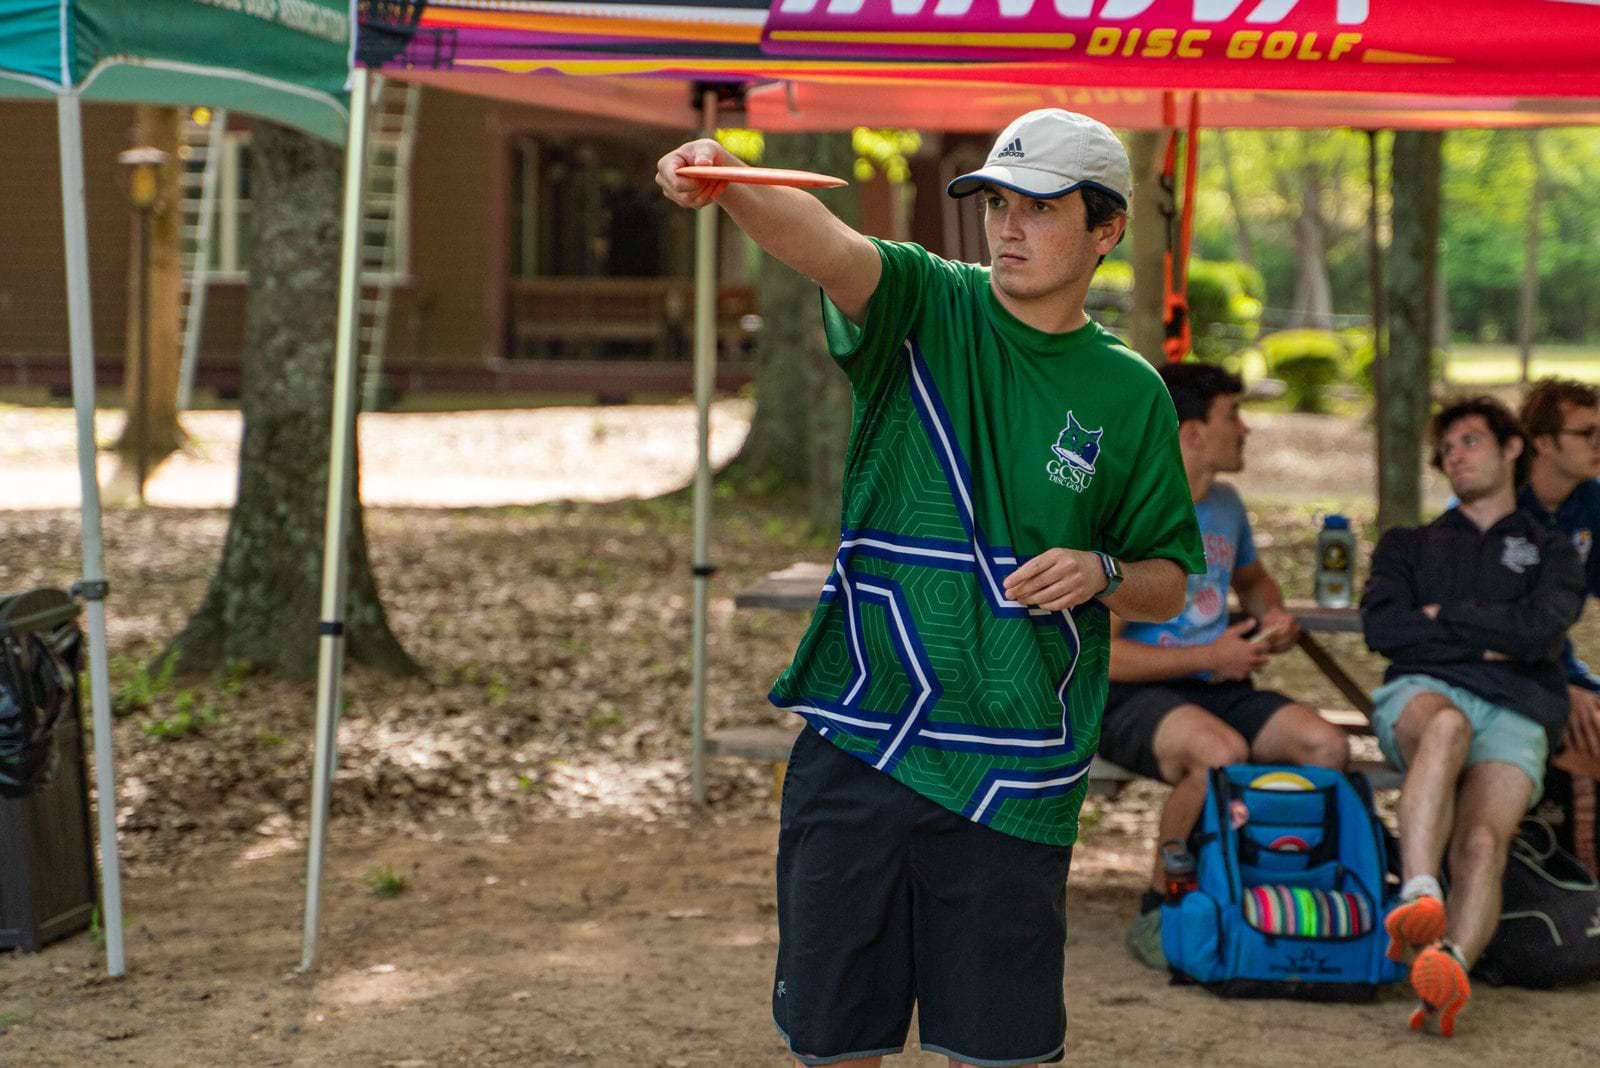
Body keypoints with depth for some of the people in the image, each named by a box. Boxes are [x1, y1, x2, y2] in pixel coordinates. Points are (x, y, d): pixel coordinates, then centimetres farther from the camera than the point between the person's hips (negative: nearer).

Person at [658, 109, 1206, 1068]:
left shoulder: (1130, 395, 5)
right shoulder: (928, 309, 1)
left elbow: (1168, 583, 13)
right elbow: (826, 244, -21)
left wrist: (1102, 575, -9)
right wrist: (726, 185, -41)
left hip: (1015, 778, 0)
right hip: (855, 749, 0)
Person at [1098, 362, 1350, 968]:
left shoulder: (1225, 505, 13)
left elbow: (1252, 579, 36)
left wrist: (1274, 615, 11)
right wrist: (1212, 656, -14)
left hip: (1214, 689, 7)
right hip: (1129, 697, -7)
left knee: (1327, 745, -19)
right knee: (1223, 751, -38)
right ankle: (1157, 914, -20)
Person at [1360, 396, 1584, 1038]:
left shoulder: (1550, 552, 27)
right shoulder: (1408, 545, 31)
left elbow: (1540, 629, 3)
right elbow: (1381, 627, 9)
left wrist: (1444, 615, 7)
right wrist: (1486, 641, 3)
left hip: (1516, 713, 0)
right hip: (1424, 692, 0)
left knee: (1484, 842, -30)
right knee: (1446, 724, -40)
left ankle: (1447, 968, -55)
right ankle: (1419, 897, -57)